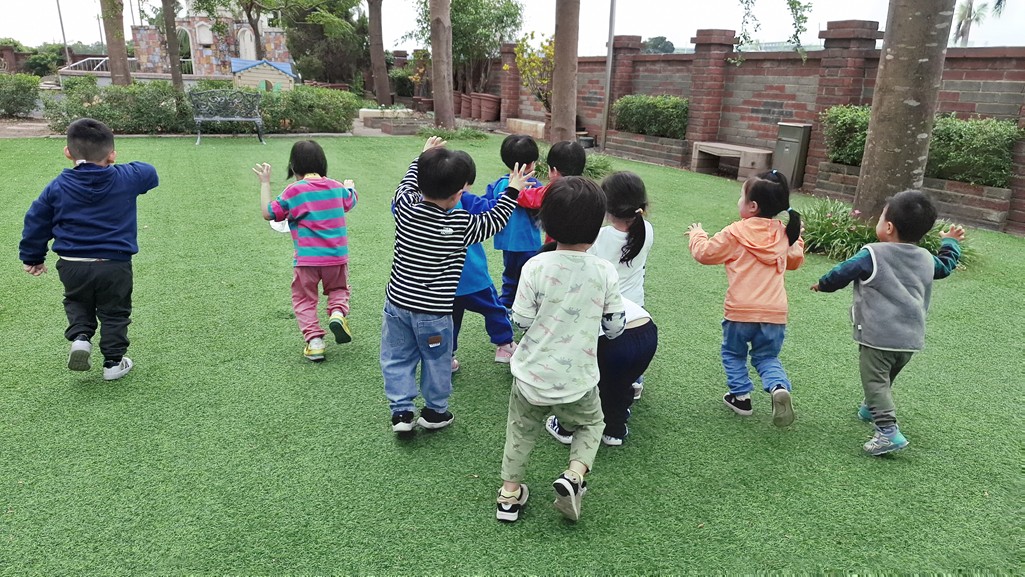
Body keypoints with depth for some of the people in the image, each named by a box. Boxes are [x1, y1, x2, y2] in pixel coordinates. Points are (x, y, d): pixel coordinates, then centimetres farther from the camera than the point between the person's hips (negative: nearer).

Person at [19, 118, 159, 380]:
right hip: (115, 265, -1)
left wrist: (32, 257, 21)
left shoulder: (58, 186, 0)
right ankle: (114, 361, 18)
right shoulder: (126, 179, -6)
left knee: (77, 304, 27)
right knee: (114, 312, 14)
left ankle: (80, 336, 3)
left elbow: (36, 221, 8)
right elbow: (150, 174, 16)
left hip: (72, 266, 2)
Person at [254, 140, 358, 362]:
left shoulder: (294, 190, -8)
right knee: (338, 289, 25)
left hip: (306, 260, -3)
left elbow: (269, 213, -2)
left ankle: (314, 341, 1)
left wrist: (265, 183, 5)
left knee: (304, 300, 13)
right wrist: (350, 186, 48)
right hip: (337, 255, 3)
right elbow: (351, 202, 26)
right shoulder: (336, 187, 4)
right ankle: (338, 312, -7)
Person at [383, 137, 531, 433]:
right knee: (436, 361, 17)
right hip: (433, 311, -3)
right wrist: (512, 191, 12)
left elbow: (407, 184, 14)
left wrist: (423, 159, 28)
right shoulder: (460, 226, -19)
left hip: (397, 303, 4)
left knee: (397, 359, 19)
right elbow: (494, 221, -1)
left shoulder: (404, 208, -10)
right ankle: (434, 411, 33)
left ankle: (401, 411, 20)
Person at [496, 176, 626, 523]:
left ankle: (509, 493, 32)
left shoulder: (536, 267, -15)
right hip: (578, 380, 0)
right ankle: (574, 475, 7)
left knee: (521, 430, 25)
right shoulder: (605, 273, -11)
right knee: (590, 424, 28)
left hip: (532, 375, 0)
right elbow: (615, 327, -3)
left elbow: (521, 321, -11)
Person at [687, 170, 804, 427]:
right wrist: (797, 237, 36)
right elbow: (795, 260, 23)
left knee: (733, 354, 21)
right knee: (767, 357, 19)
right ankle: (779, 388, -6)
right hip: (775, 313, 4)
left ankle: (741, 396, 20)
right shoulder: (784, 234, 6)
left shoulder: (735, 233, -7)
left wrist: (697, 235, 22)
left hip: (741, 311, -3)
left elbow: (705, 253, 3)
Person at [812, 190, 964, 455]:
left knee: (874, 380, -7)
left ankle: (887, 429, -19)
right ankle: (872, 409, 46)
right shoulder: (926, 259, 9)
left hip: (878, 336, -8)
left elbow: (842, 272, -5)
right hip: (911, 337, 8)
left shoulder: (872, 255, -12)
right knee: (886, 378, 26)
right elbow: (945, 266, 30)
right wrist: (951, 243, 49)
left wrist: (823, 284, 15)